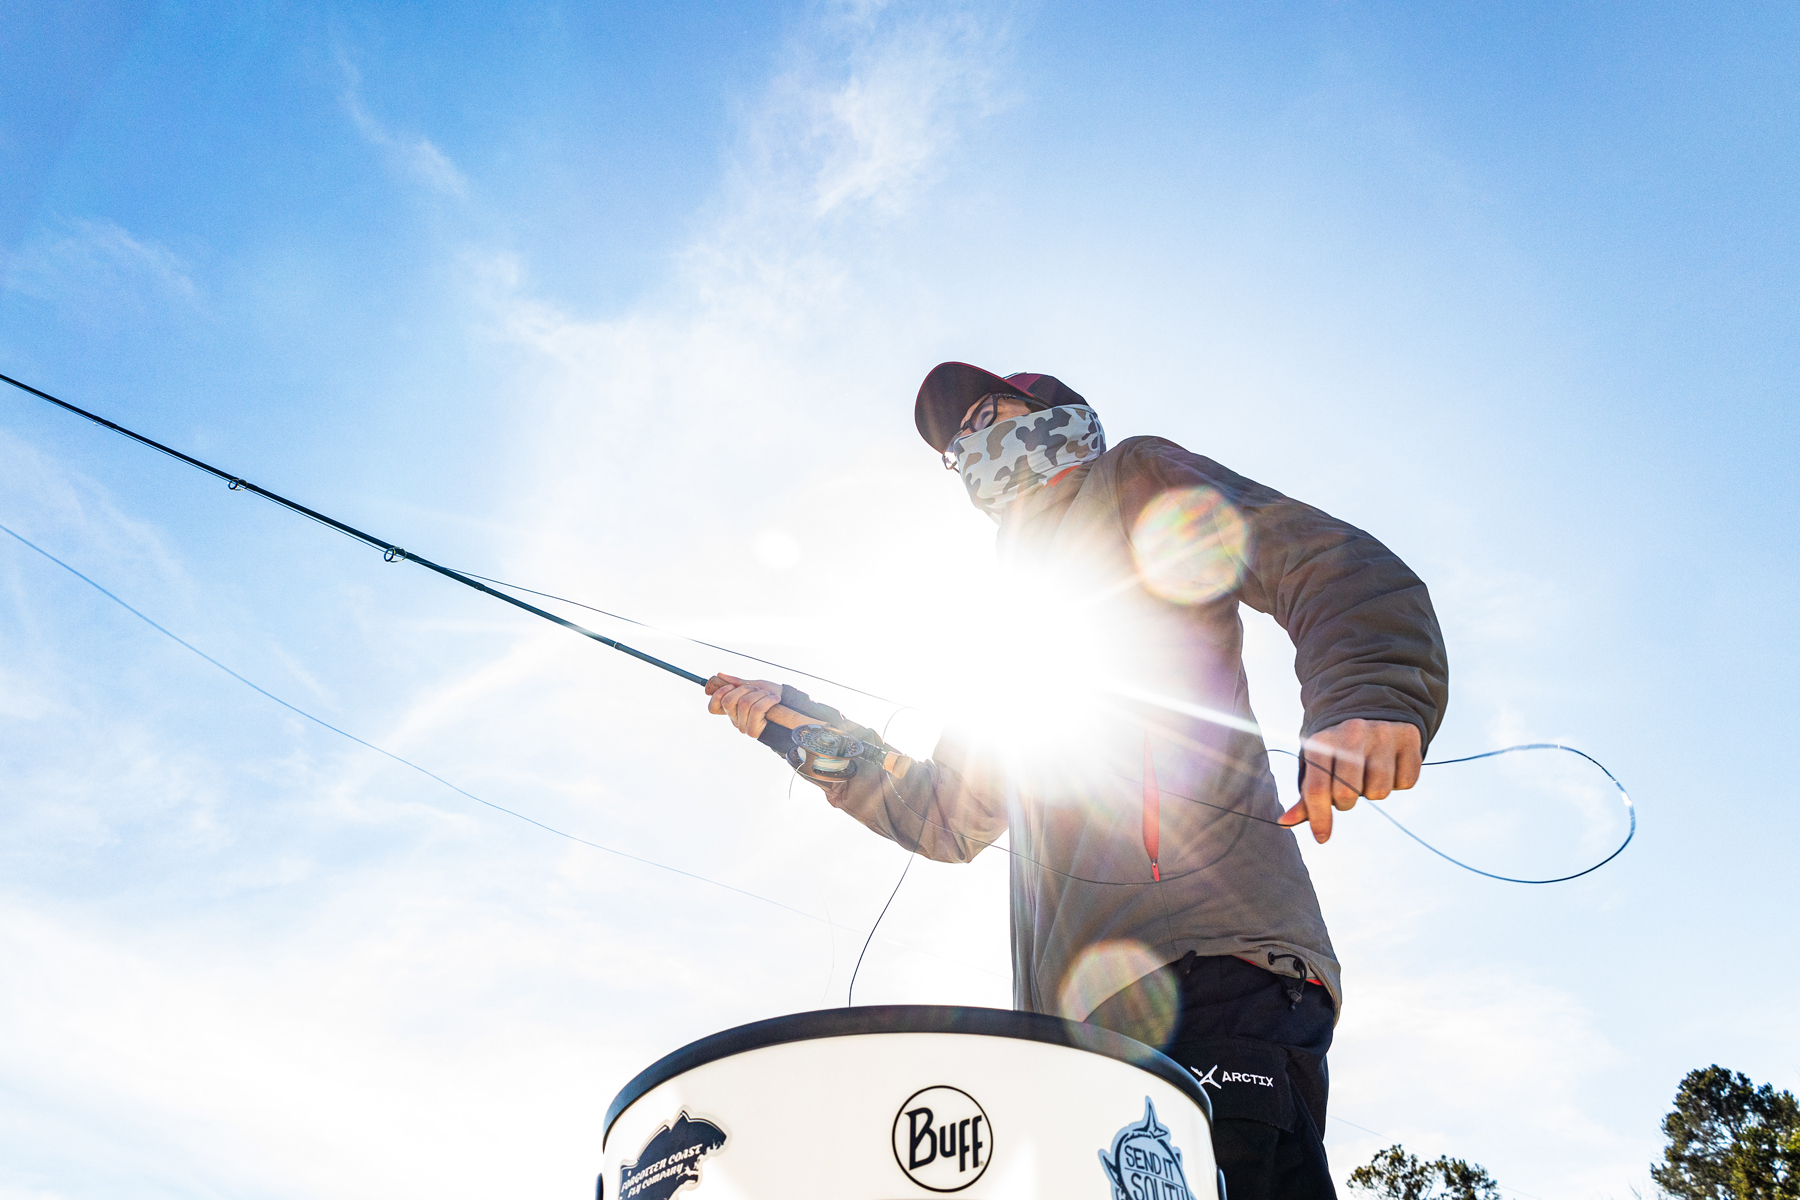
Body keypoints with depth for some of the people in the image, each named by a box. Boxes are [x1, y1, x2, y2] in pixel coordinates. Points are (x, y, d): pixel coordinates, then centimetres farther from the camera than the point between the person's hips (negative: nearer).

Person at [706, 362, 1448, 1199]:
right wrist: (796, 724, 26)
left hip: (1212, 953, -6)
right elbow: (947, 821, 32)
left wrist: (1370, 701, -23)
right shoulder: (1001, 626, 31)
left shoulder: (1133, 479, 14)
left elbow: (1333, 566, -2)